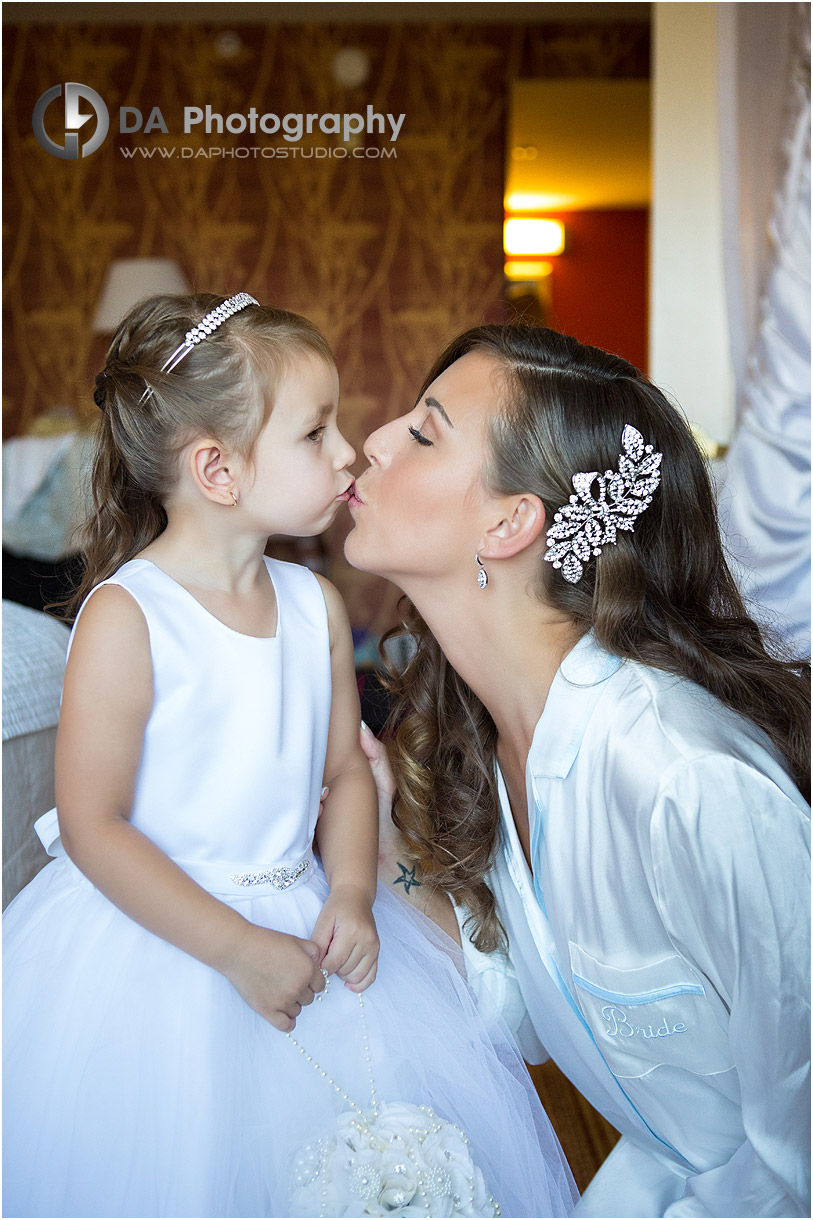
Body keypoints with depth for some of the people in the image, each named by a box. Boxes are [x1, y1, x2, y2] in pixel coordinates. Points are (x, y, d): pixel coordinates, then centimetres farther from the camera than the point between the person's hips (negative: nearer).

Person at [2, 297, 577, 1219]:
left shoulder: (316, 603, 1)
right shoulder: (125, 616, -18)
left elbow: (344, 770, 8)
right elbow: (91, 827, -17)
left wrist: (351, 892, -9)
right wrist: (238, 949, -19)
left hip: (302, 913, 6)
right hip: (155, 929, -5)